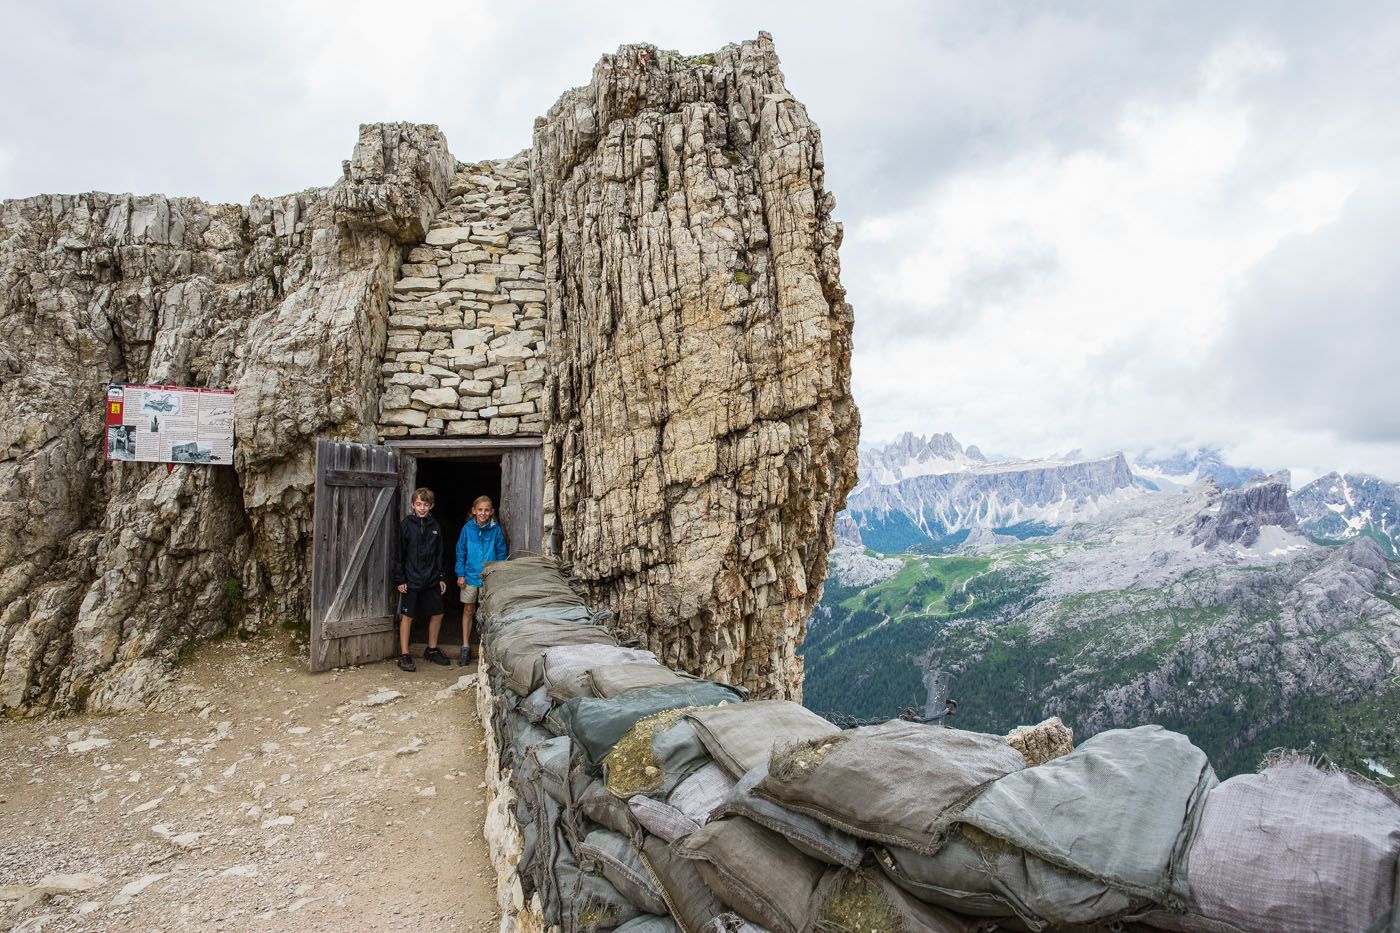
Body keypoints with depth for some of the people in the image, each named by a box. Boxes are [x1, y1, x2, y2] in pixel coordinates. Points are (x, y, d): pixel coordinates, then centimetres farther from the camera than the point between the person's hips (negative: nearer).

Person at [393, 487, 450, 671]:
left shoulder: (435, 526, 6)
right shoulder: (406, 524, -6)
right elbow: (398, 554, -6)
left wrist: (441, 578, 10)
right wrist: (399, 580, -10)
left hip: (431, 580, 5)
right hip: (411, 580, -5)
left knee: (437, 613, 10)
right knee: (407, 616, 1)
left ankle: (432, 649, 26)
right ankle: (404, 655, 11)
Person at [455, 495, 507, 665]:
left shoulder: (496, 530, -5)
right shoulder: (468, 528, -4)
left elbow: (501, 554, 1)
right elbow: (461, 551, 2)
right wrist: (460, 574, -3)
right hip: (470, 576, 1)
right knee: (468, 610, 7)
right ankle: (466, 648, 16)